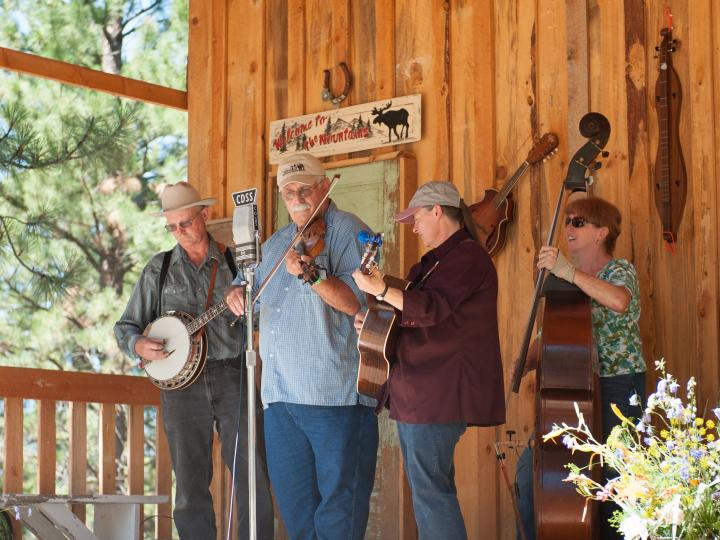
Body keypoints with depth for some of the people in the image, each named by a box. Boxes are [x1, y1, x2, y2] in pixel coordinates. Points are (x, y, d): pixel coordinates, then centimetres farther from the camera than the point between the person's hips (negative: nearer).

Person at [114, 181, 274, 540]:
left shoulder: (233, 262, 7)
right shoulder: (159, 269, 11)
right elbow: (125, 327, 14)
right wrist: (139, 346, -6)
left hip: (233, 376, -1)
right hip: (182, 382, 1)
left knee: (254, 480, -7)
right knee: (190, 487, 3)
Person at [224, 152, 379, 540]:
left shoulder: (347, 231, -5)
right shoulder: (277, 242, 19)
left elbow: (356, 302, -17)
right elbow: (256, 290, 33)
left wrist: (310, 273, -30)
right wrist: (238, 292, 10)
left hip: (334, 394, -8)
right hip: (280, 393, 8)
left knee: (339, 505, -5)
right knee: (294, 507, 13)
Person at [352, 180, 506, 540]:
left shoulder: (467, 255, -12)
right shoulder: (436, 261, 20)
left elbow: (433, 308, -25)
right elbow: (415, 317, 26)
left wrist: (381, 291, -32)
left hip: (438, 393, -11)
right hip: (418, 390, 11)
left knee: (430, 490, -11)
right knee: (429, 487, 14)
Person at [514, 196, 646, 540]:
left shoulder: (619, 270, -6)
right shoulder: (566, 282, 13)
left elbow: (619, 302, -32)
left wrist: (569, 272, -37)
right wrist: (526, 363, -7)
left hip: (618, 387, -7)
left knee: (609, 480, -9)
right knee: (530, 470, 2)